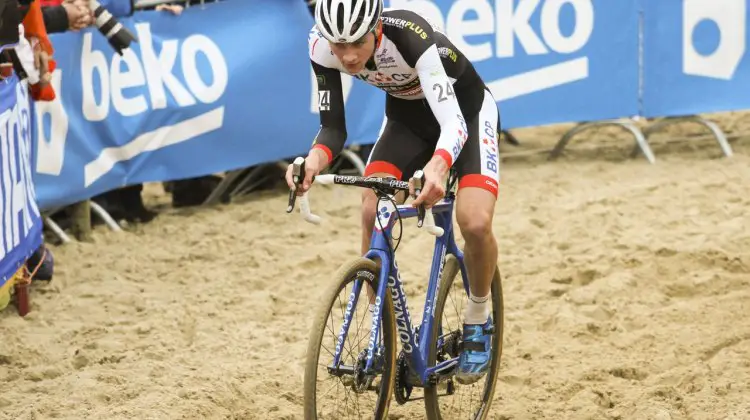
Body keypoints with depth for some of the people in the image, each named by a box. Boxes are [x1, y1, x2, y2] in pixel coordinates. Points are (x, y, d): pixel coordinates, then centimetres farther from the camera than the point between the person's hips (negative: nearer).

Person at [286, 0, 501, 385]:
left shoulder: (410, 36, -39)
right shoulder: (322, 47, -25)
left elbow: (452, 122, -46)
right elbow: (333, 127, -18)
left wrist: (438, 166, -66)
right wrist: (313, 160, -40)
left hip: (465, 111, -4)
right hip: (407, 116, 4)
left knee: (474, 223, -23)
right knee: (373, 213, -19)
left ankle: (478, 321, 5)